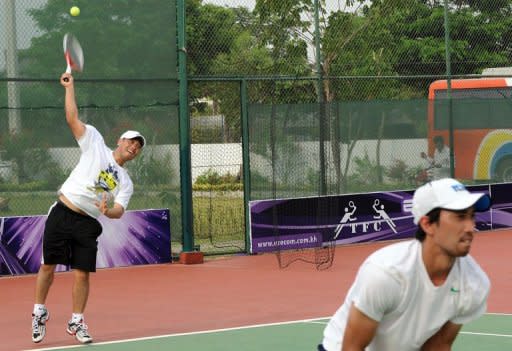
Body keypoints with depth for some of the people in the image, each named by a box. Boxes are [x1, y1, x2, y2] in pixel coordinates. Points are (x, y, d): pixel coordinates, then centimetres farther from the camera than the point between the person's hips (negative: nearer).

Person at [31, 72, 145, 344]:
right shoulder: (95, 144, 9)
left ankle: (76, 322, 12)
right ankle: (39, 312, 18)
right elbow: (72, 118, 2)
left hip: (87, 224, 2)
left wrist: (108, 210, -24)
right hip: (62, 214, -2)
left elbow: (119, 211, -1)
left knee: (81, 273, -3)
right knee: (48, 266, 0)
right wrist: (69, 87, -3)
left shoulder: (125, 182, 14)